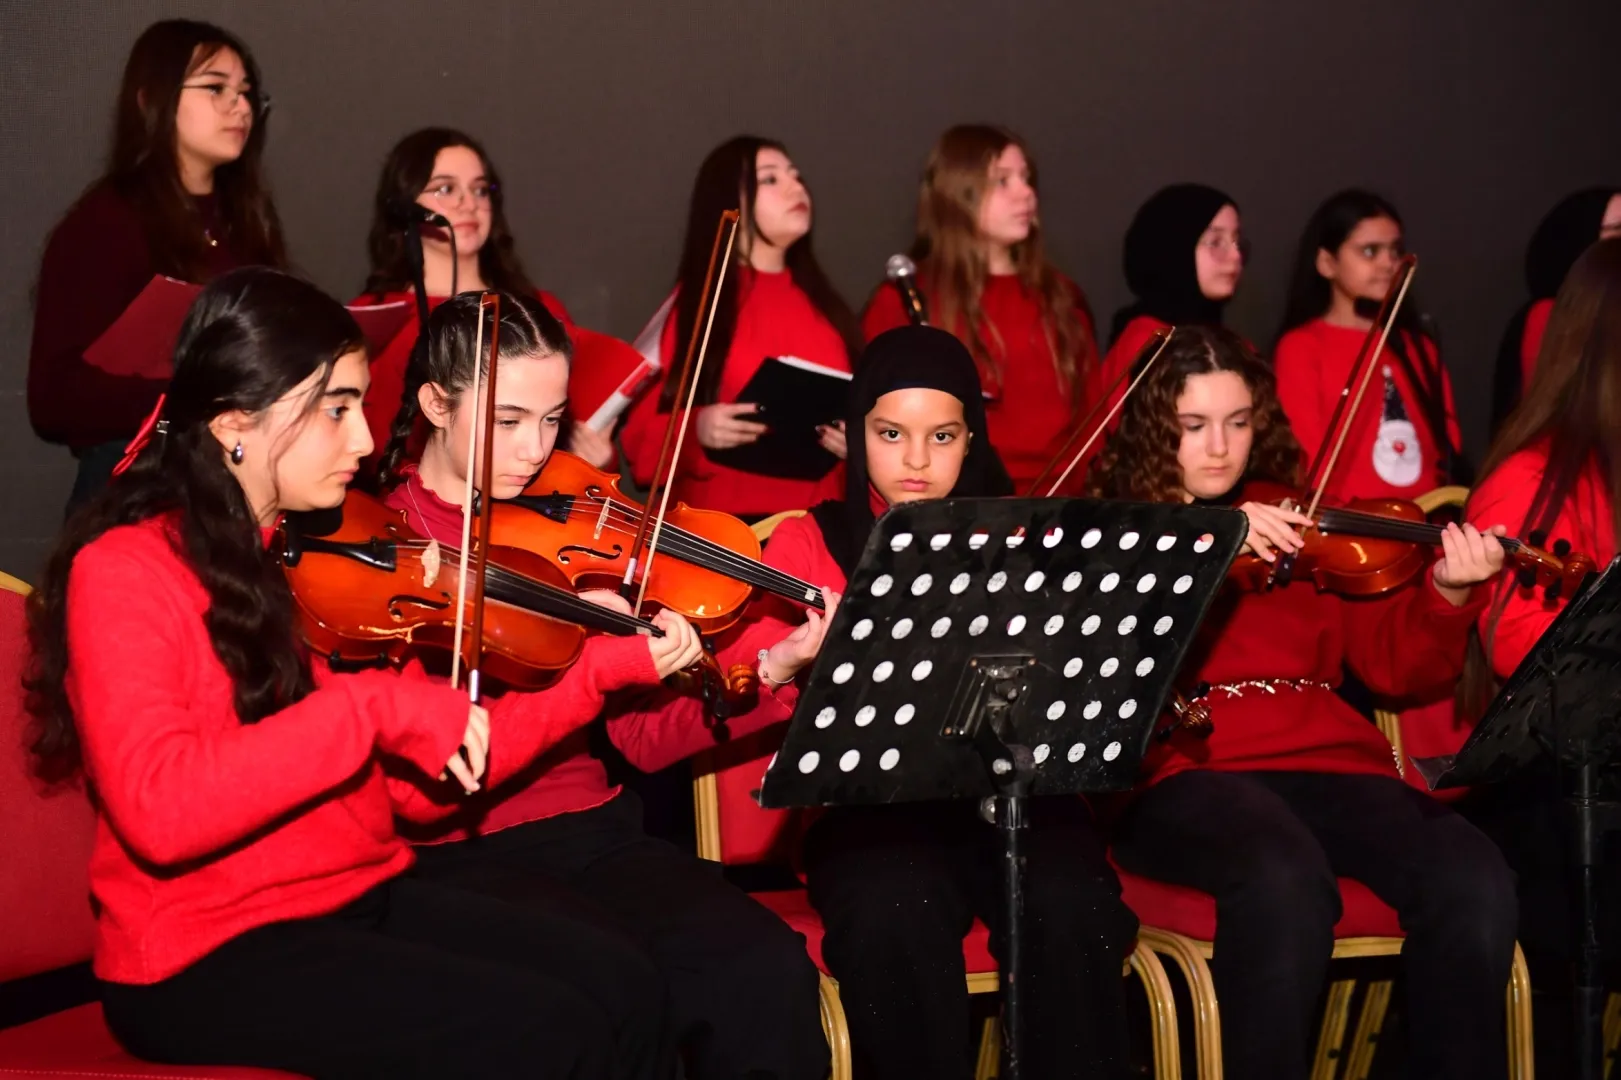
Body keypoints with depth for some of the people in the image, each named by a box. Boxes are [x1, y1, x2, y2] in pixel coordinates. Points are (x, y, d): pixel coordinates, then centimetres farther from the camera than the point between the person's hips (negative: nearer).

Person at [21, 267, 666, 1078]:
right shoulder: (126, 571, -13)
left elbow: (417, 788, 7)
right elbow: (159, 810, -29)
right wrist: (375, 707, -28)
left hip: (366, 902, 7)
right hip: (211, 956, -7)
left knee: (626, 995, -10)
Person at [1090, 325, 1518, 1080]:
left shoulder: (1294, 527, 20)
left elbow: (1393, 665, 15)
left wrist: (1447, 594, -4)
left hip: (1323, 762, 4)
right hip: (1185, 771, -4)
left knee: (1474, 886, -24)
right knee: (1285, 882, -38)